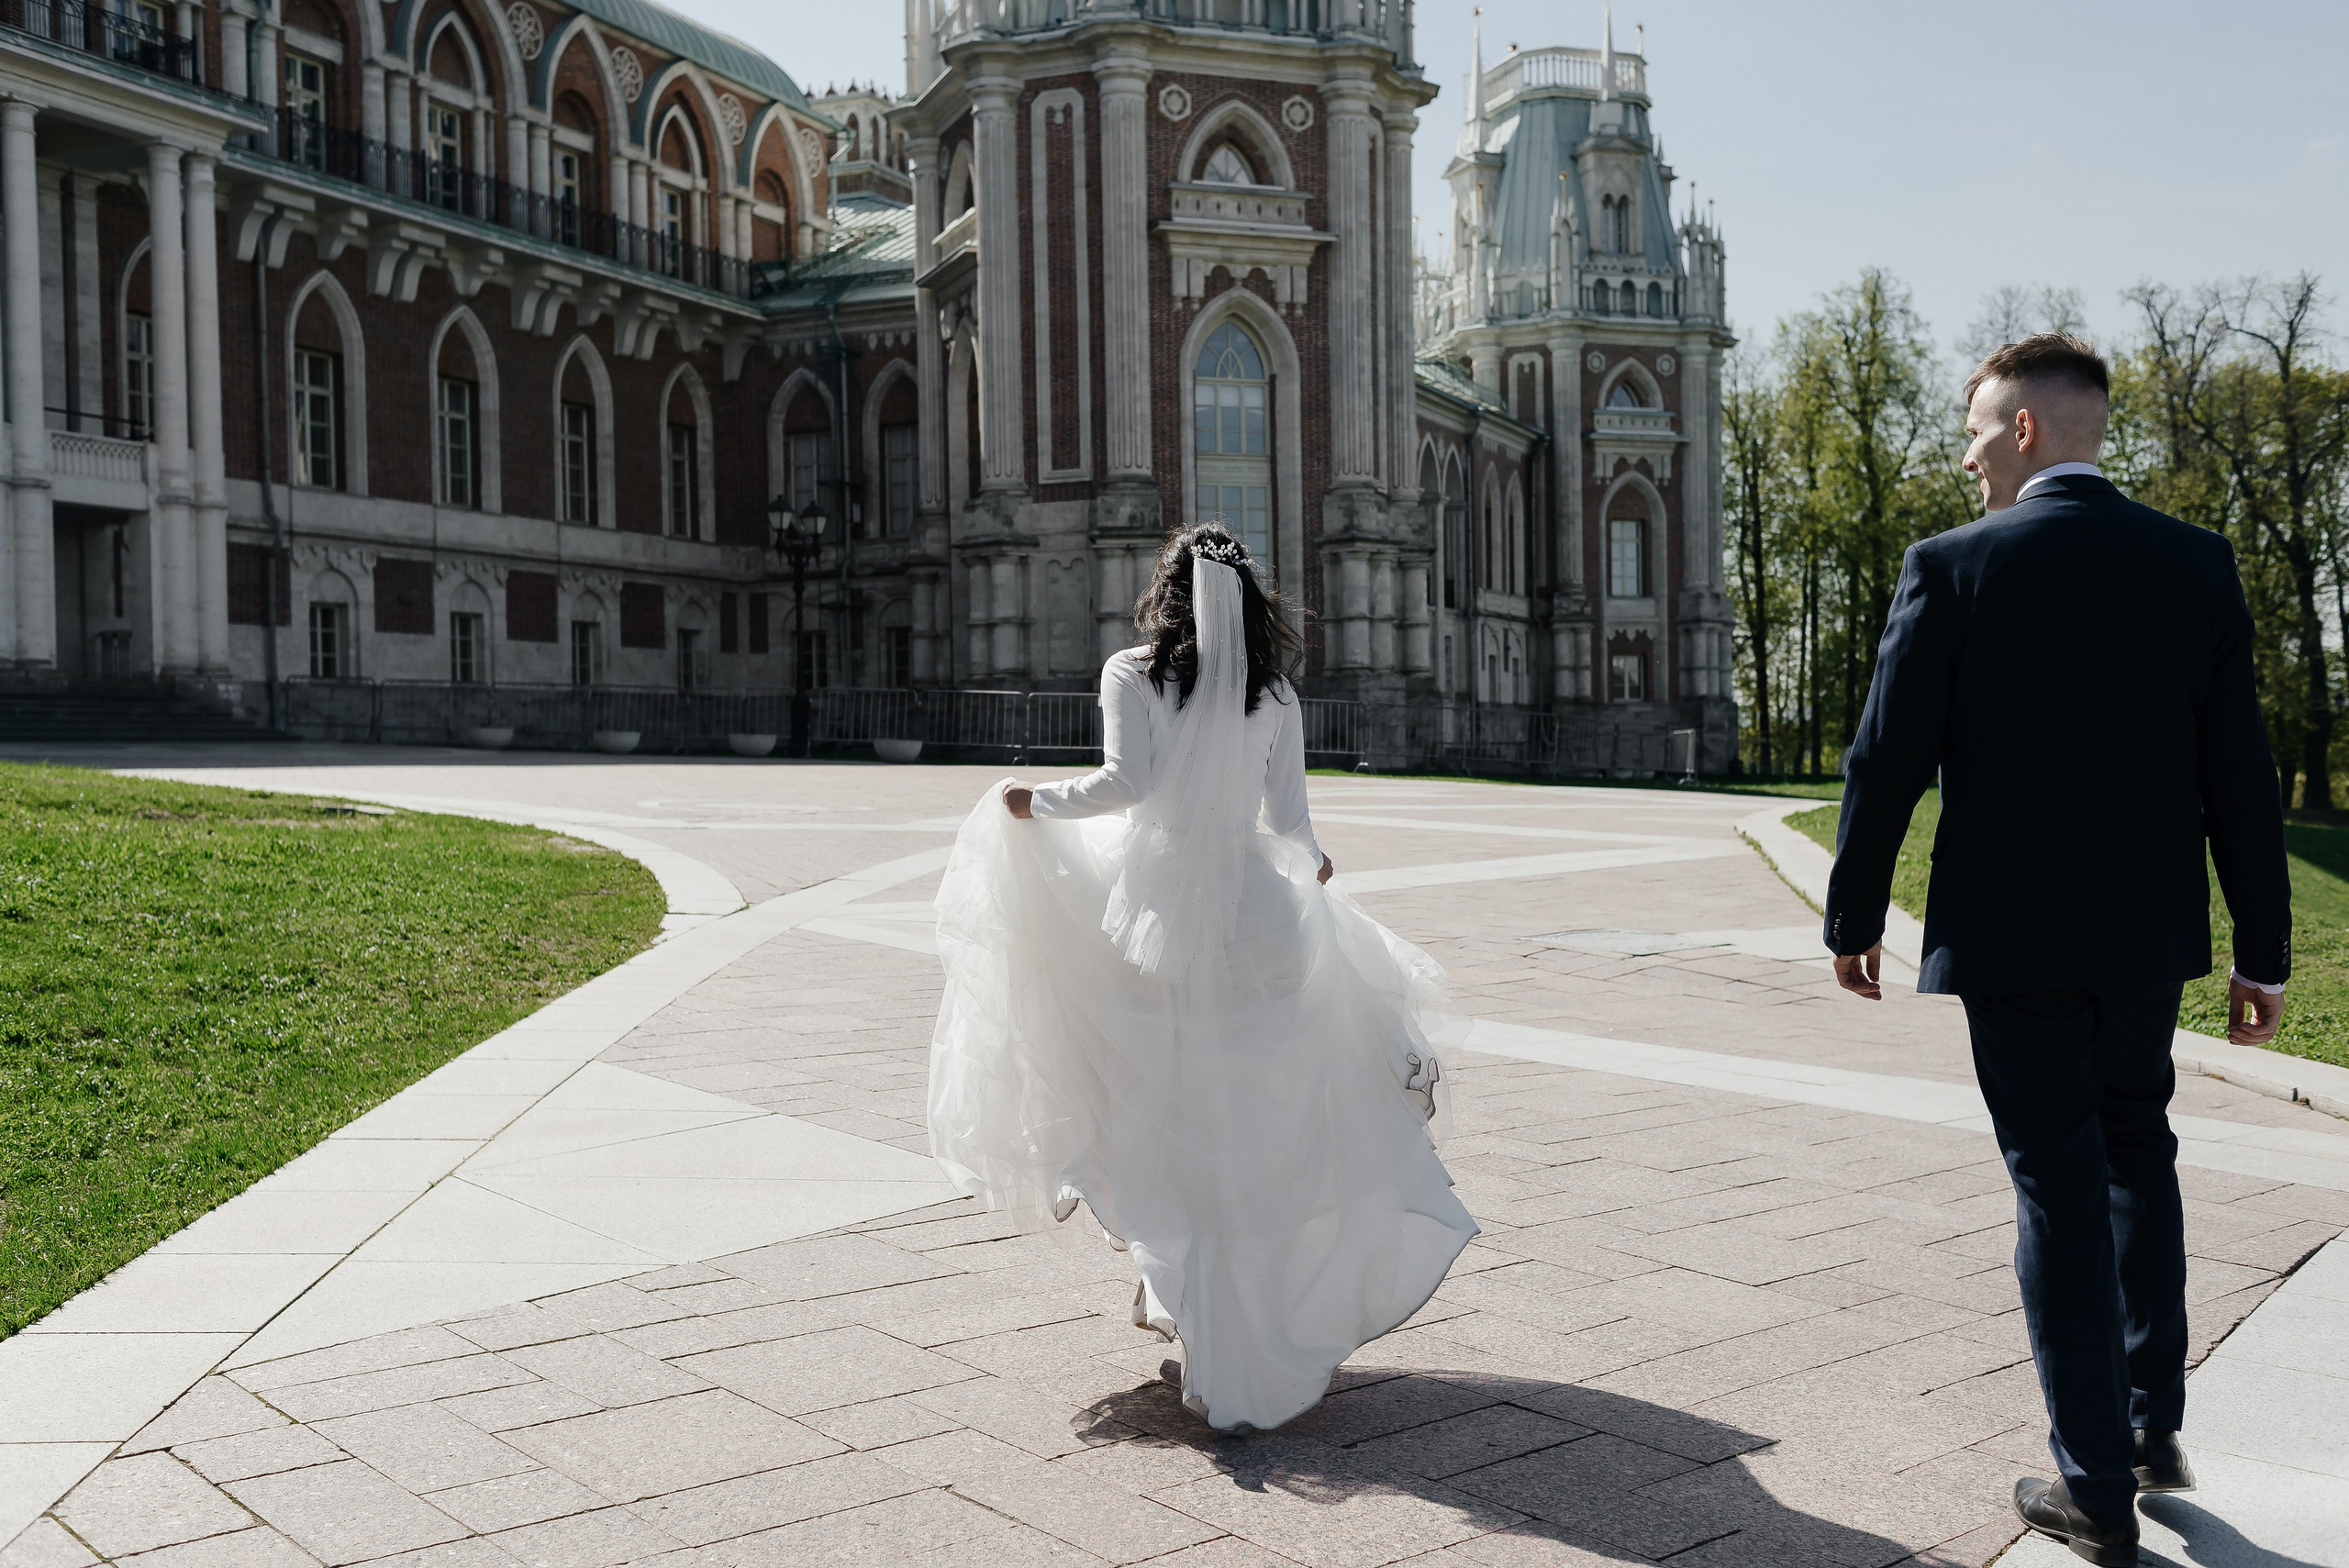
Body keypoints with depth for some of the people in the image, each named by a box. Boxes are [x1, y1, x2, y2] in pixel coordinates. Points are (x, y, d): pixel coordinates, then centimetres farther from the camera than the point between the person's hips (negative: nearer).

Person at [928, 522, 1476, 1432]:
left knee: (1172, 1115, 7)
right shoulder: (1275, 694, 8)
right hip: (1254, 906, 2)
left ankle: (1192, 1302, 13)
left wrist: (1035, 803, 3)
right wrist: (1312, 867, 30)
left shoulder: (1131, 674, 0)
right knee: (1267, 1112, 9)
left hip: (1161, 904, -2)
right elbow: (1289, 818, 8)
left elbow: (1124, 783, -11)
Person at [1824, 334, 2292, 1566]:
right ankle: (2153, 1426, 30)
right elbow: (2240, 773, 1)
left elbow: (1888, 763, -10)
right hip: (2149, 929, 4)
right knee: (2136, 1155, 23)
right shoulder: (2195, 563, 1)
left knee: (2059, 1187, 4)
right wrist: (2262, 948, 7)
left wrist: (1854, 918, 2)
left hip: (2011, 932, -4)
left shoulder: (1953, 568, -11)